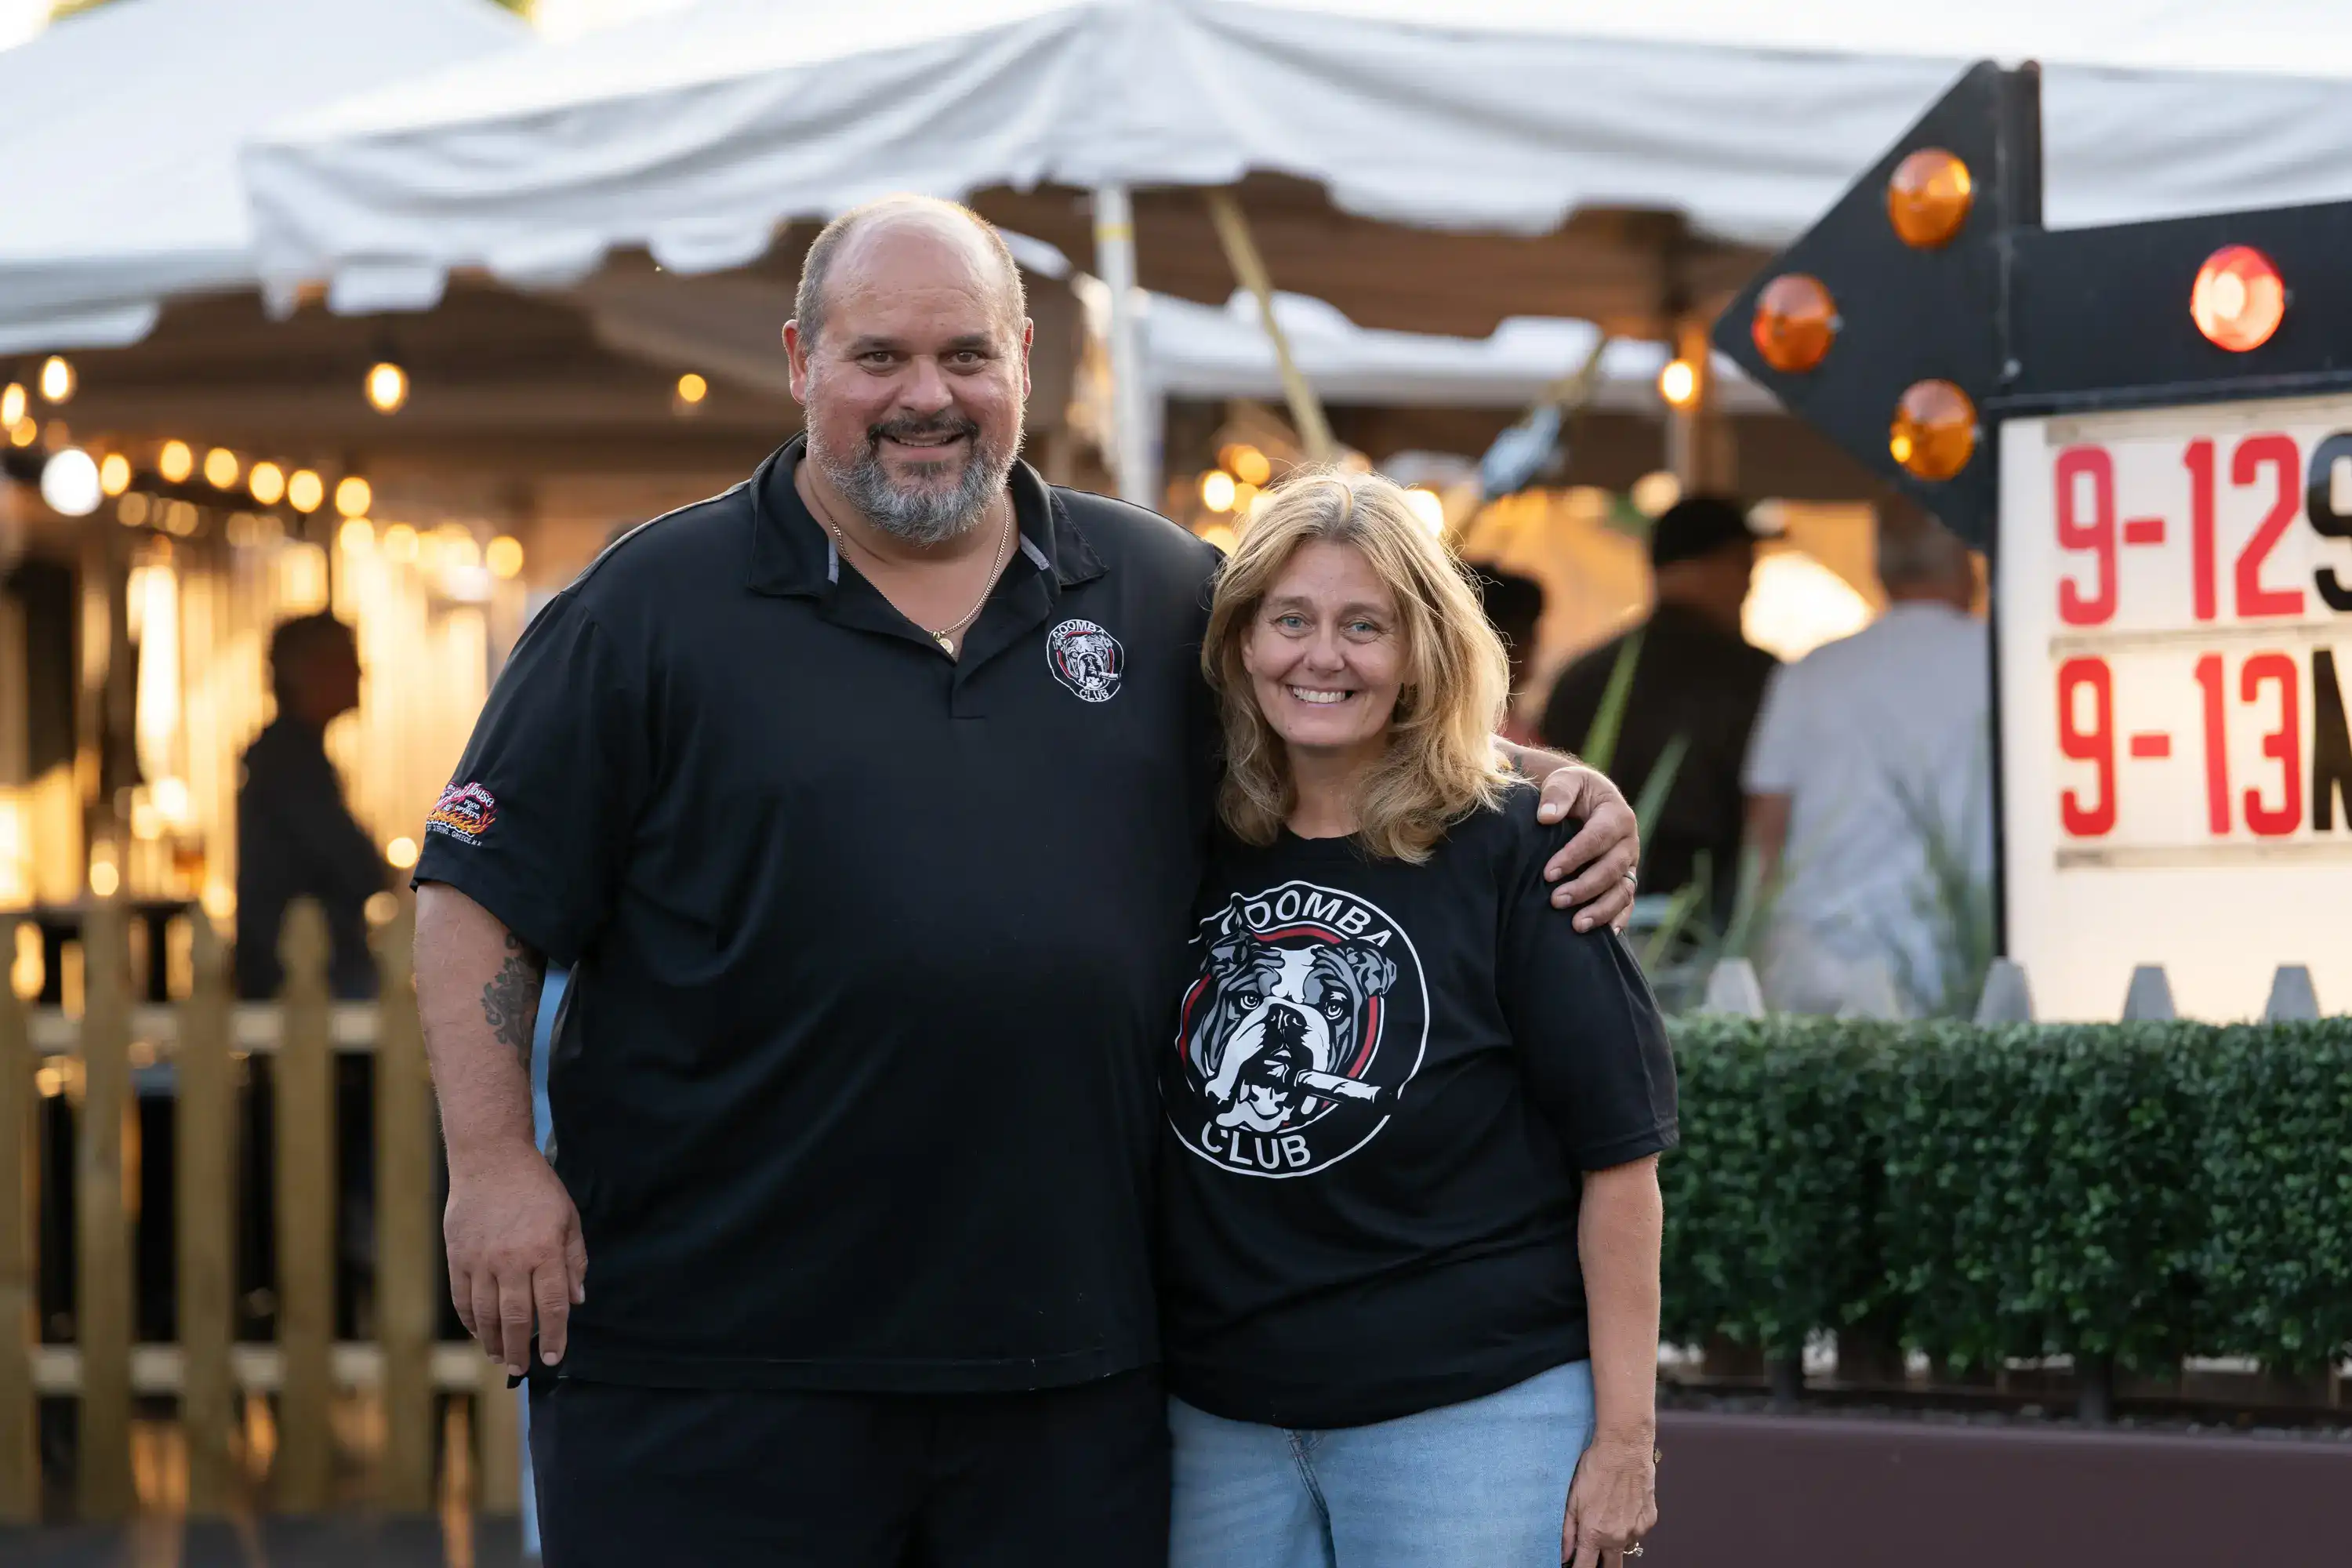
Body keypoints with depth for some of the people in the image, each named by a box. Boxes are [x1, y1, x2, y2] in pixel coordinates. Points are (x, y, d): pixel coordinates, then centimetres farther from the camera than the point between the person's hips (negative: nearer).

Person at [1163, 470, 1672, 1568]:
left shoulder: (1508, 851, -5)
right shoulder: (1196, 853, 7)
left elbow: (1617, 1157, -6)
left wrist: (1623, 1437, -9)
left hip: (1472, 1416, -4)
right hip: (1221, 1423, 4)